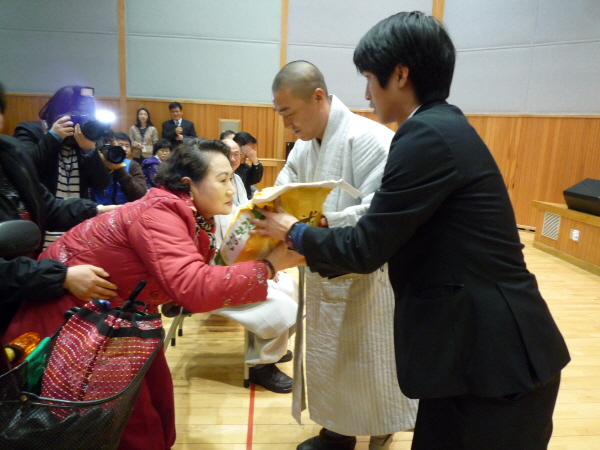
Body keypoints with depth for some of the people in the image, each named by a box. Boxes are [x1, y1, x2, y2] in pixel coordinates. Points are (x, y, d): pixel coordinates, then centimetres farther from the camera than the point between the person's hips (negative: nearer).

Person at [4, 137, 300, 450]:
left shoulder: (195, 215, -3)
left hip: (117, 308, 8)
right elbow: (195, 289, -43)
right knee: (135, 423, 0)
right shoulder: (158, 214, -31)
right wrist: (269, 266, -36)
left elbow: (197, 279, -3)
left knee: (157, 394, 13)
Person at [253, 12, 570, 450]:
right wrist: (306, 252, 14)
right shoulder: (442, 126, 10)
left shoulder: (428, 135, -21)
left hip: (492, 353, -9)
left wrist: (294, 232, 0)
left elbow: (367, 247, -18)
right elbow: (388, 237, 12)